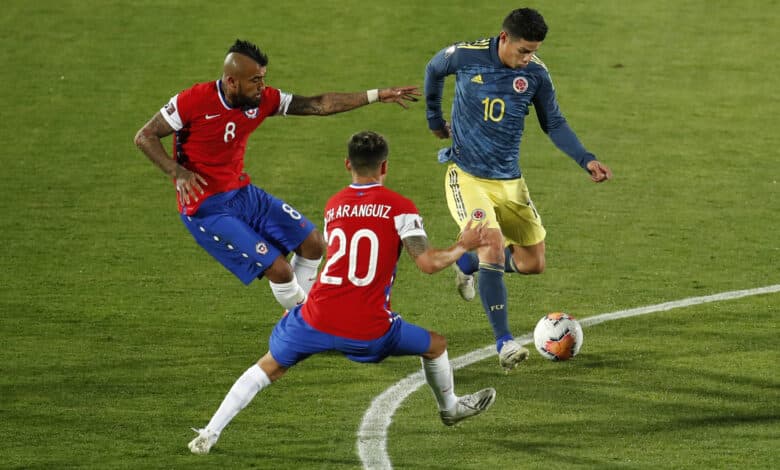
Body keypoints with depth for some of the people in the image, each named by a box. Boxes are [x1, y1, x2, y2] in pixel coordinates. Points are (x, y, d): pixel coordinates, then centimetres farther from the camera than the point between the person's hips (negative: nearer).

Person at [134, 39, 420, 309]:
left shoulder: (262, 100, -5)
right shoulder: (194, 101, -21)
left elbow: (318, 105, 1)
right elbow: (144, 137, -14)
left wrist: (376, 96, -2)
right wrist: (177, 172, -28)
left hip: (243, 193, 8)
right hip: (206, 208, -8)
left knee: (312, 244, 9)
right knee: (279, 270, -13)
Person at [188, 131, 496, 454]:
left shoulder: (333, 206, 12)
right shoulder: (399, 208, -2)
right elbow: (428, 263, -9)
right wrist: (463, 247, 7)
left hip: (317, 319, 3)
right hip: (368, 331, -2)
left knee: (268, 368, 20)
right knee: (435, 346, 24)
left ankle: (209, 434, 9)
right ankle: (450, 408, 48)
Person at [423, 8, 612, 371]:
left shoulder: (536, 74, -7)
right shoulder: (465, 56, -13)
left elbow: (554, 124, 3)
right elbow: (434, 71, 9)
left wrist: (587, 160, -10)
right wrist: (434, 120, 19)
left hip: (509, 181, 4)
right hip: (466, 176, -4)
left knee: (533, 263, 5)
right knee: (493, 242, -26)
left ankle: (468, 264, 36)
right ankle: (503, 342, -21)